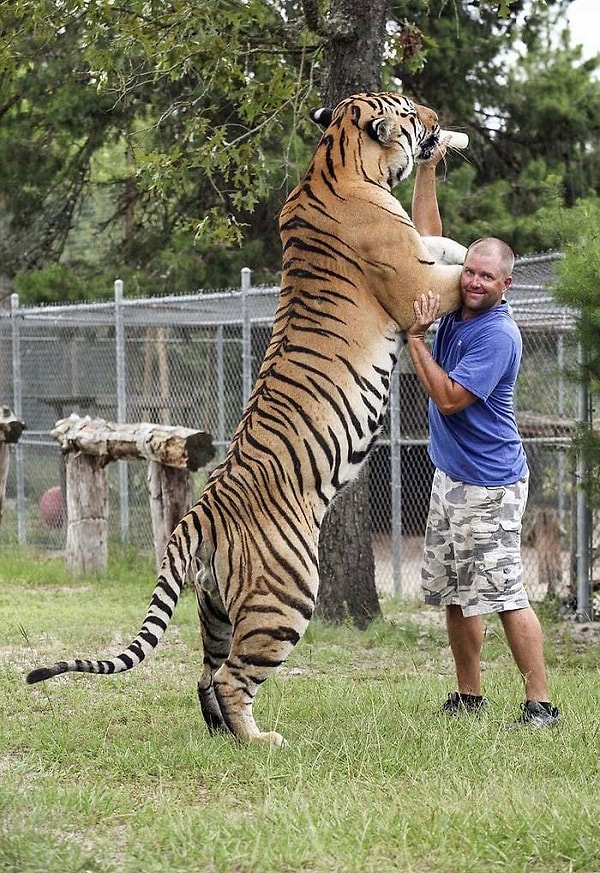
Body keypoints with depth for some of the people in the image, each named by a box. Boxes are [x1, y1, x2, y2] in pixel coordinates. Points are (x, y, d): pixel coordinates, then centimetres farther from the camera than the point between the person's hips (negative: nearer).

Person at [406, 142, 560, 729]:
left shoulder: (499, 335, -18)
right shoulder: (455, 304, 5)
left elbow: (449, 398, -21)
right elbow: (427, 235, 13)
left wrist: (415, 337, -18)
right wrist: (427, 168, 6)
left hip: (489, 484, -9)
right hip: (450, 476, 9)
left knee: (504, 594, -10)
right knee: (454, 594, 12)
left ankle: (540, 703, -7)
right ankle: (468, 696, 22)